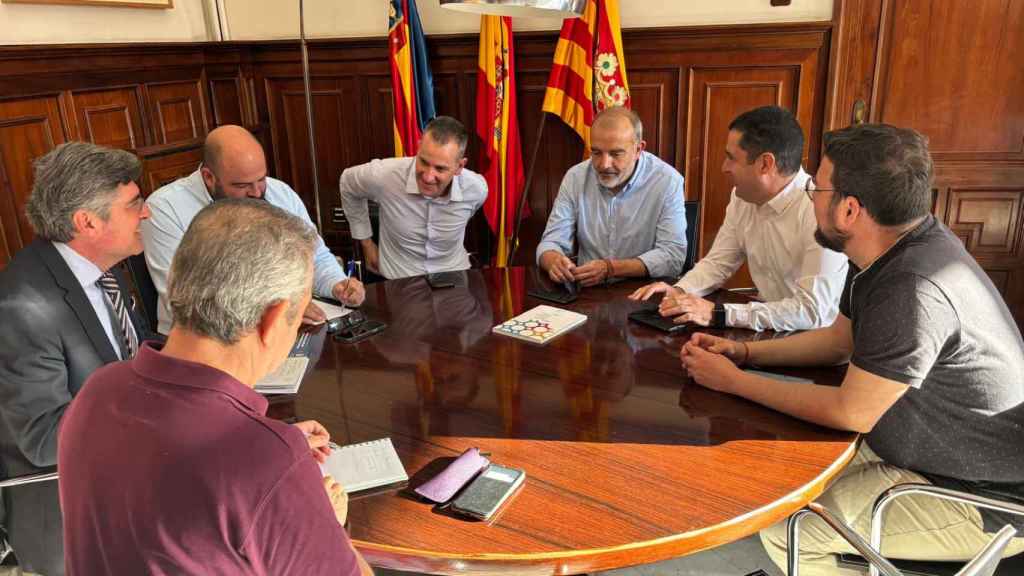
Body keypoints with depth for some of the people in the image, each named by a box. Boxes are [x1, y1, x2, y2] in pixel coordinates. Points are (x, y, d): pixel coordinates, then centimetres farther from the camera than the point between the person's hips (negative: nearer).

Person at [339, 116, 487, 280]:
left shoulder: (477, 189, -16)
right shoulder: (384, 175, -19)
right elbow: (347, 182, 3)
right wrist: (366, 242, 7)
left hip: (453, 277, 1)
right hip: (399, 280, -1)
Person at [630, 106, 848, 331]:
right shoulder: (743, 196, 1)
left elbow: (813, 311, -26)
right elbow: (718, 262, 10)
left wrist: (718, 313, -29)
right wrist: (680, 291, -10)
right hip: (766, 331, 6)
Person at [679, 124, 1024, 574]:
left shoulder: (914, 287, -34)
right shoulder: (889, 250, -2)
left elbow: (851, 412, -26)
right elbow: (839, 338, 11)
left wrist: (733, 381, -17)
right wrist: (745, 352, -1)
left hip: (981, 498, -9)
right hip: (930, 451, 9)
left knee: (784, 529, -13)